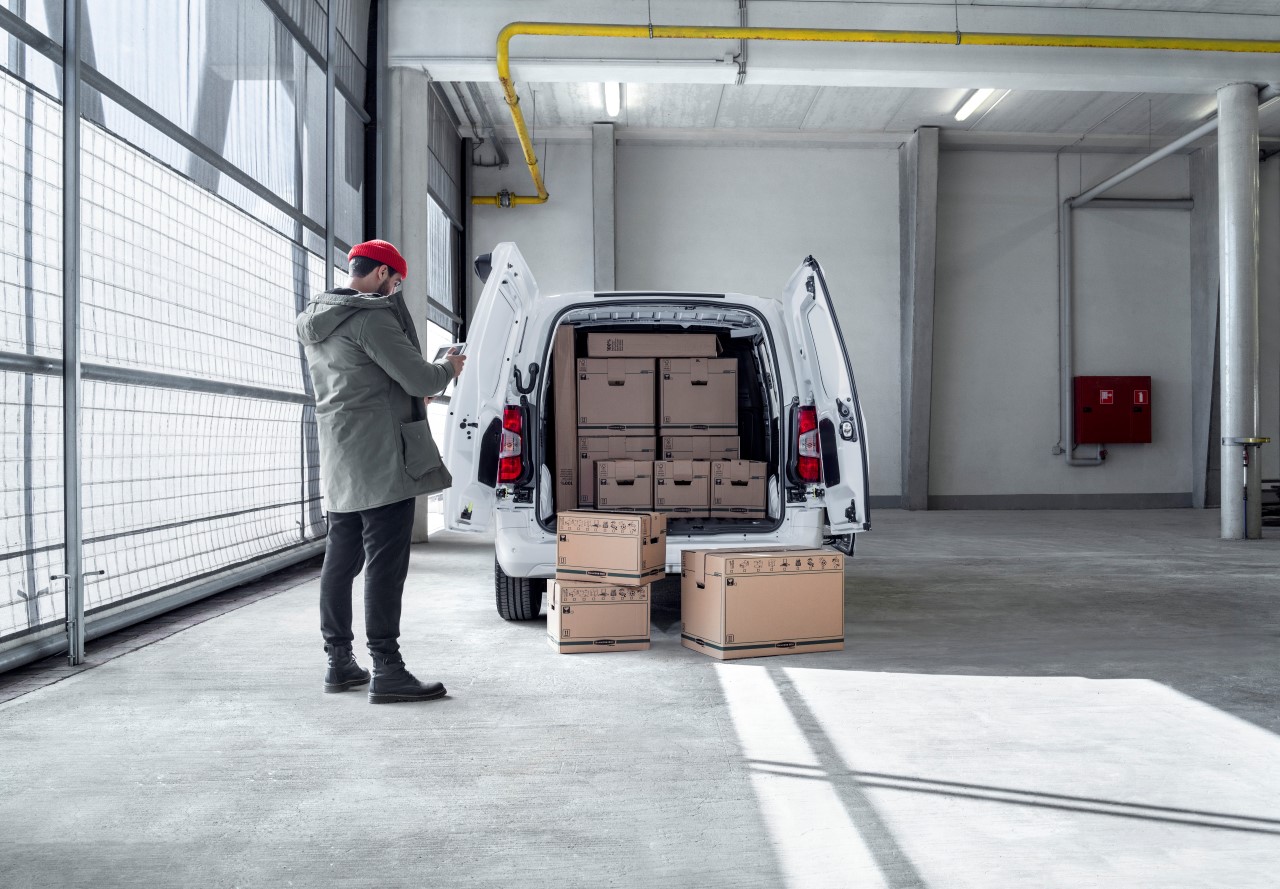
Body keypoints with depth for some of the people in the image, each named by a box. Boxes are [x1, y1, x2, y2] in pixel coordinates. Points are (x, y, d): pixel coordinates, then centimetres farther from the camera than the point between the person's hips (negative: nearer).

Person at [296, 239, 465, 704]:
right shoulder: (370, 316, -14)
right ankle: (387, 671, -6)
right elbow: (418, 378, -16)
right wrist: (449, 367, 5)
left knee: (340, 560, 11)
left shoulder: (315, 322, 17)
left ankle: (340, 663, 19)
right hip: (380, 460, -9)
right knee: (385, 563, -7)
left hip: (339, 464, 9)